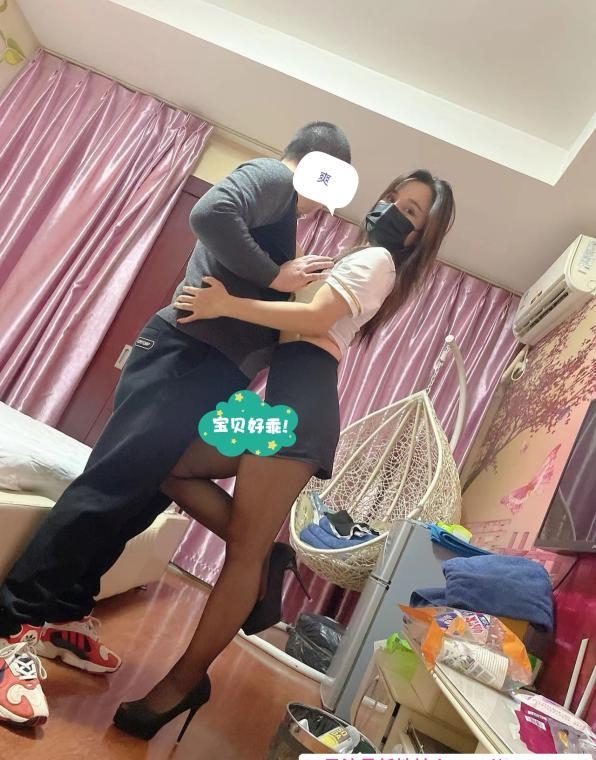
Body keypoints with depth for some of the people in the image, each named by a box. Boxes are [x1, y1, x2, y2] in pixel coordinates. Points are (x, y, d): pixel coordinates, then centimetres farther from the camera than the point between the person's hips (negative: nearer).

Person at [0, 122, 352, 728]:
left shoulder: (277, 205, 29)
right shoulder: (272, 176, 1)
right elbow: (210, 213, -21)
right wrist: (276, 276, -12)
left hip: (210, 371, 10)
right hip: (186, 355, -10)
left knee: (145, 496, 8)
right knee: (112, 486, -12)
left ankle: (62, 617, 19)